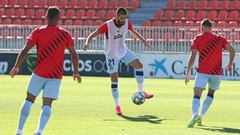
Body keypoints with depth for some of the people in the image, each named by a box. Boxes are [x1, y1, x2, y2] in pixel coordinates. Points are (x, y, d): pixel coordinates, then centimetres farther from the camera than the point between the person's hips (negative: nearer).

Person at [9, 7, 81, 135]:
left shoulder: (38, 32, -2)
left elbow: (24, 51, -6)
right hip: (56, 76, 1)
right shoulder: (65, 34, 2)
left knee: (29, 100, 15)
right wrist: (76, 72, 14)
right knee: (47, 104, -3)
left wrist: (16, 67, 5)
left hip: (39, 73, 0)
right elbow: (74, 55, 1)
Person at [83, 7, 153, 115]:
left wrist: (143, 41, 10)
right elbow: (93, 34, -21)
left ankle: (141, 92, 2)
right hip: (111, 54, -5)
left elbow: (133, 32, 12)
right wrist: (87, 43, -39)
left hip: (123, 51, 5)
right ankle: (117, 106, 1)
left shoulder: (127, 23, -10)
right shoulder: (107, 25, -25)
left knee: (139, 65, -10)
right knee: (114, 78, -7)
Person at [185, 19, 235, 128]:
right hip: (217, 72, 3)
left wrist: (188, 73, -3)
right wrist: (230, 64, 16)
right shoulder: (220, 39, 10)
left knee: (197, 95, -10)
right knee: (211, 93, 25)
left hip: (202, 72, -3)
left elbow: (193, 56, -6)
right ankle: (201, 116, 15)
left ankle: (195, 115, -37)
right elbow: (232, 50, 0)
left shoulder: (197, 39, 3)